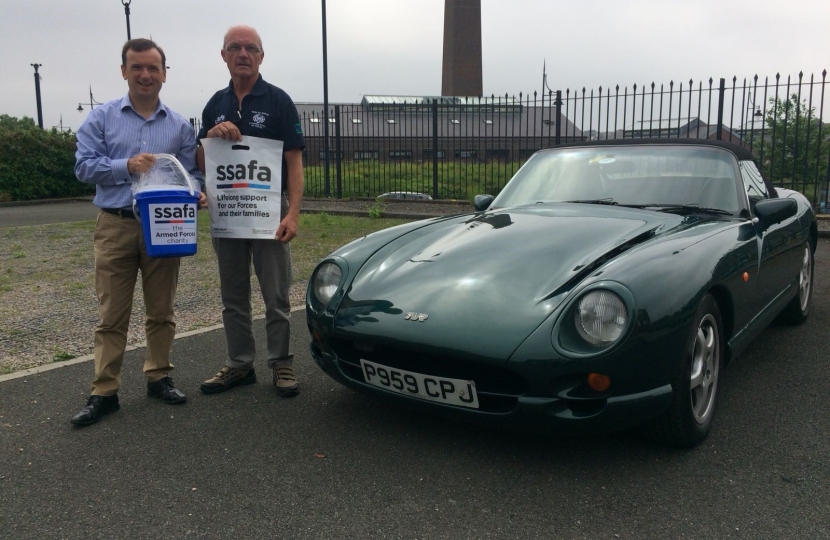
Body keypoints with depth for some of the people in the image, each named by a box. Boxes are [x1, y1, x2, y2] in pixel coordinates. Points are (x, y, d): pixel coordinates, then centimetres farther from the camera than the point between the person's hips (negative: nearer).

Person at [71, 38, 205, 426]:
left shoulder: (180, 126, 9)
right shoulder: (101, 118, 6)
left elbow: (191, 174, 8)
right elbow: (84, 165, -2)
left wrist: (196, 195, -14)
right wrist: (126, 165, -17)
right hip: (115, 226, -1)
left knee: (161, 311, 9)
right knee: (112, 314, 1)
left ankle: (159, 377, 22)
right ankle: (104, 391, 8)